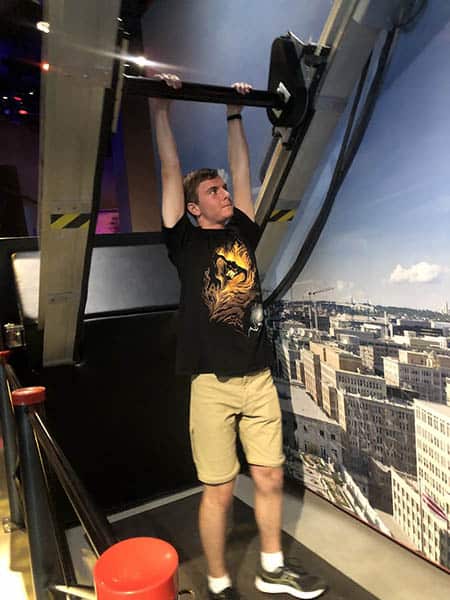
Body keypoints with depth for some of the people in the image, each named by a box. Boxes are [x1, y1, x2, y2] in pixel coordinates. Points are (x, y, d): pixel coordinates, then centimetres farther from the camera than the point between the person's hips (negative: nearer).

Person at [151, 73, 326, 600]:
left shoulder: (242, 234, 11)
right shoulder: (185, 241, 0)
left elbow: (242, 170, 17)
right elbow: (170, 171, -1)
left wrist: (235, 114, 25)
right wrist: (161, 106, 4)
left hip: (259, 378, 5)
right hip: (213, 383, -5)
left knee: (270, 479, 15)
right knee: (219, 492, 6)